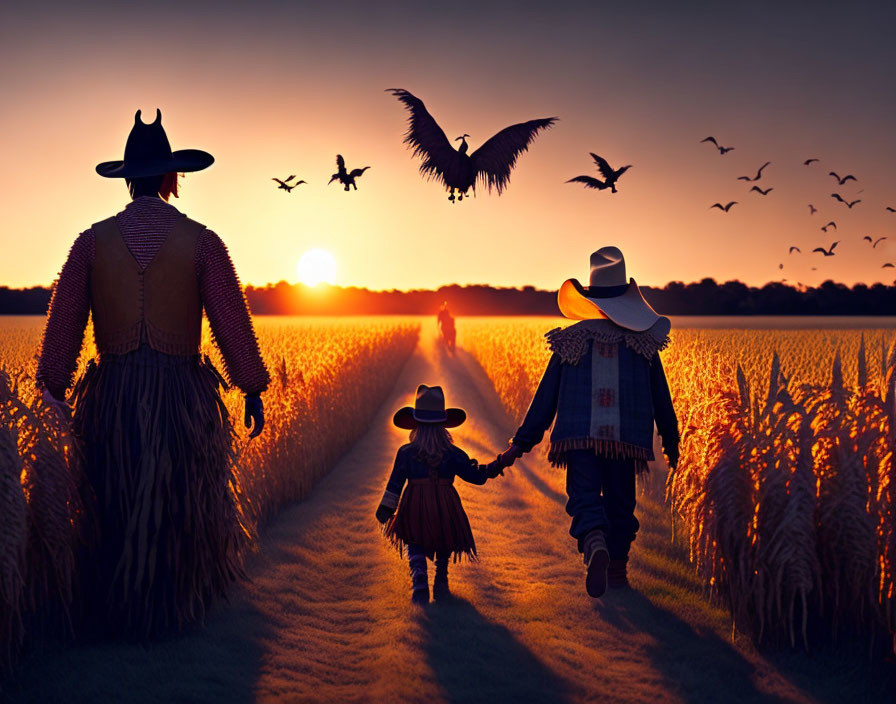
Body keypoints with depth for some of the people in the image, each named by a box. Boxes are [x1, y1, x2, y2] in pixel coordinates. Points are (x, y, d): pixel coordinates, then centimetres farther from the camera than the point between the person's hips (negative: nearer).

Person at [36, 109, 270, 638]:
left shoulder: (93, 241, 1)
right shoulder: (200, 241, -3)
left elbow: (63, 323, 2)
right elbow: (232, 322, -3)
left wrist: (54, 394, 9)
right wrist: (253, 390, 5)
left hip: (112, 396, 2)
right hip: (182, 394, -1)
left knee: (116, 509, 12)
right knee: (184, 506, 13)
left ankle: (119, 613, 20)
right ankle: (181, 604, 24)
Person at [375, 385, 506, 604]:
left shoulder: (406, 453, 0)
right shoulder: (453, 453, 0)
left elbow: (395, 483, 0)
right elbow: (474, 475, 3)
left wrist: (386, 508, 7)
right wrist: (493, 468, 19)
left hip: (415, 507, -1)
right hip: (445, 507, 1)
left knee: (415, 546, 9)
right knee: (444, 545, 22)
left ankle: (419, 580, -16)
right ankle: (441, 584, 20)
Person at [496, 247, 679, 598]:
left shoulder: (570, 340, 2)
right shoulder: (643, 340, 5)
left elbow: (546, 395, 2)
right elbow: (660, 397, 12)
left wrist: (522, 441, 6)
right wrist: (671, 441, 25)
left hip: (580, 435, -2)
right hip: (626, 436, 2)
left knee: (584, 496, -7)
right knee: (620, 501, 16)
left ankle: (595, 546, -38)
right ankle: (617, 570, 25)